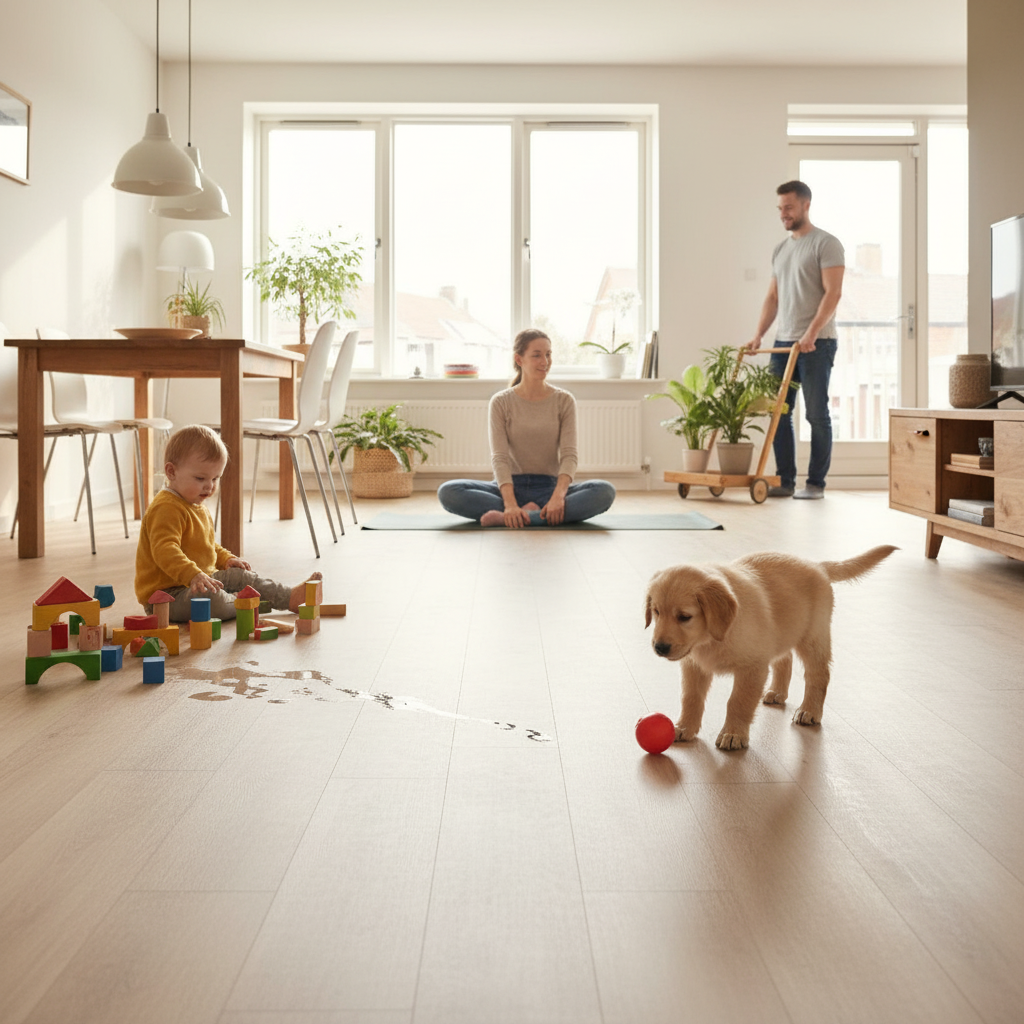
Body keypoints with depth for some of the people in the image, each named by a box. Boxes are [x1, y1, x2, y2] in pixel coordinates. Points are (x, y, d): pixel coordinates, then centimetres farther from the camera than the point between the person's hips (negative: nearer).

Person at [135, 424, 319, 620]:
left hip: (196, 583, 11)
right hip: (167, 593, -11)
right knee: (213, 600, -34)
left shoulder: (197, 507, 15)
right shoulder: (165, 509, -22)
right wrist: (194, 575, -49)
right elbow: (165, 550, -37)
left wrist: (226, 559, 13)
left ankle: (289, 597, 16)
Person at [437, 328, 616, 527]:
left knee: (605, 491, -30)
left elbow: (569, 455, -6)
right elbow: (499, 457, -9)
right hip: (512, 485, -1)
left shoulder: (564, 401, 4)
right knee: (448, 492, -26)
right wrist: (510, 503, -28)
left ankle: (508, 518, -34)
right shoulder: (501, 402, 1)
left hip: (549, 486, 1)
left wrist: (558, 496, -27)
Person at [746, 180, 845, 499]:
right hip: (783, 342, 7)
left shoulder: (826, 244, -6)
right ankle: (784, 481, 11)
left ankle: (816, 483, 3)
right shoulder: (780, 249, 17)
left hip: (816, 344, -7)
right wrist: (758, 335, 7)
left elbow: (832, 293, -15)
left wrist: (811, 333, -24)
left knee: (817, 414, -3)